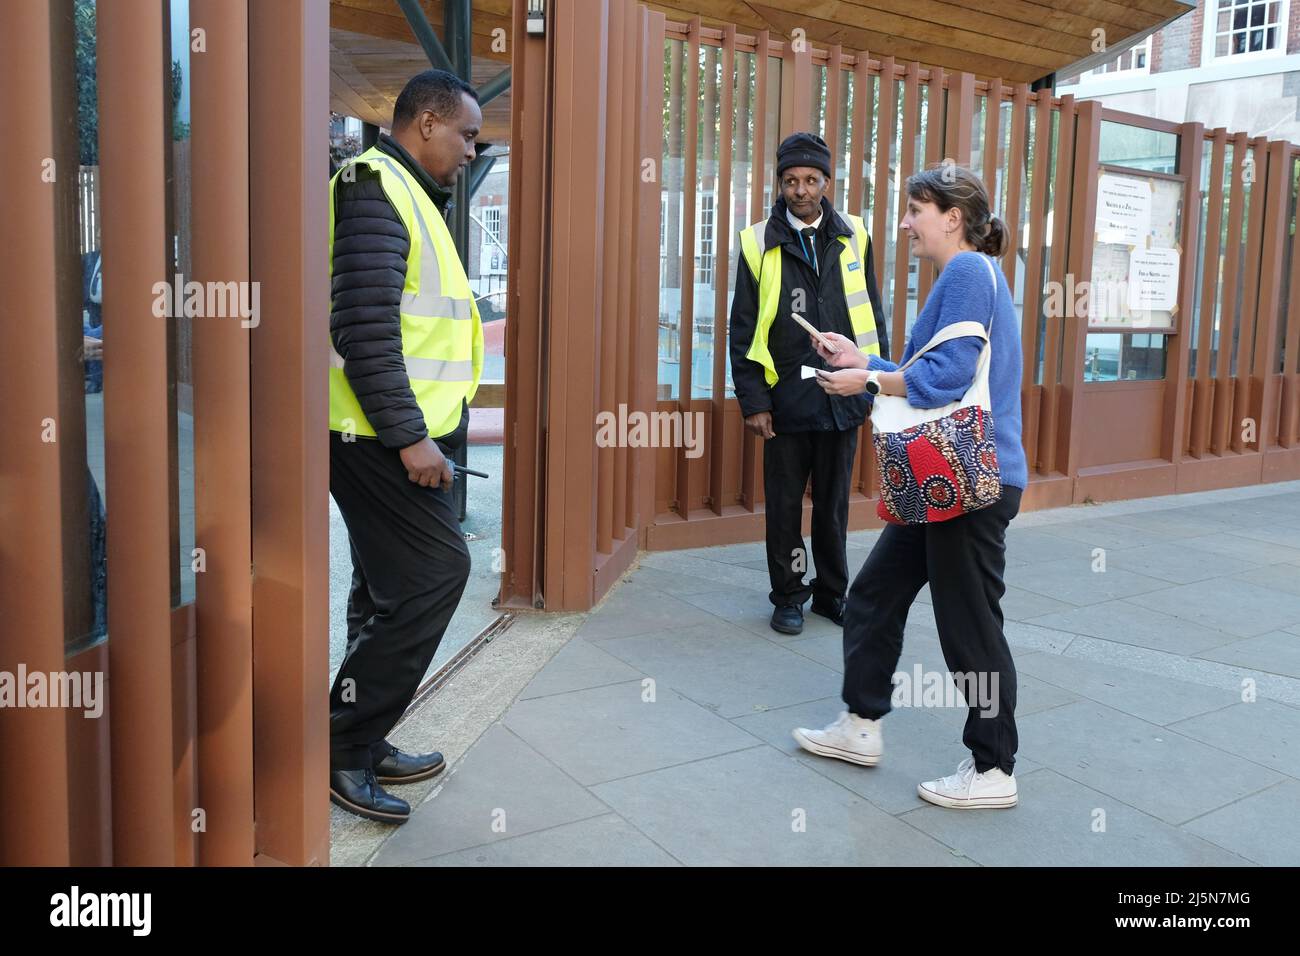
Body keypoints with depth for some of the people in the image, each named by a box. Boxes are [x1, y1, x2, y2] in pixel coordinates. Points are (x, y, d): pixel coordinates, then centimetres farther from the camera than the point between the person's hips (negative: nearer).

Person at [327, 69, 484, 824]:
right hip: (379, 434, -10)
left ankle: (361, 747, 22)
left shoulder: (406, 196, 20)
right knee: (436, 570, -9)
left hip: (390, 432, 10)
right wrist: (409, 435, -22)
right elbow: (364, 326, -22)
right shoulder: (377, 189, -11)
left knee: (392, 587, 12)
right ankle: (343, 747, 1)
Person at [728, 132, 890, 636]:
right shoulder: (759, 243, -2)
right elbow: (743, 331, -1)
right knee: (784, 506, 9)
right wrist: (752, 401, -6)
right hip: (785, 400, -2)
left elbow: (873, 315, 10)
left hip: (842, 399, 2)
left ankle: (831, 593, 29)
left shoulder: (853, 236, 5)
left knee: (833, 504, 14)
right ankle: (788, 597, 24)